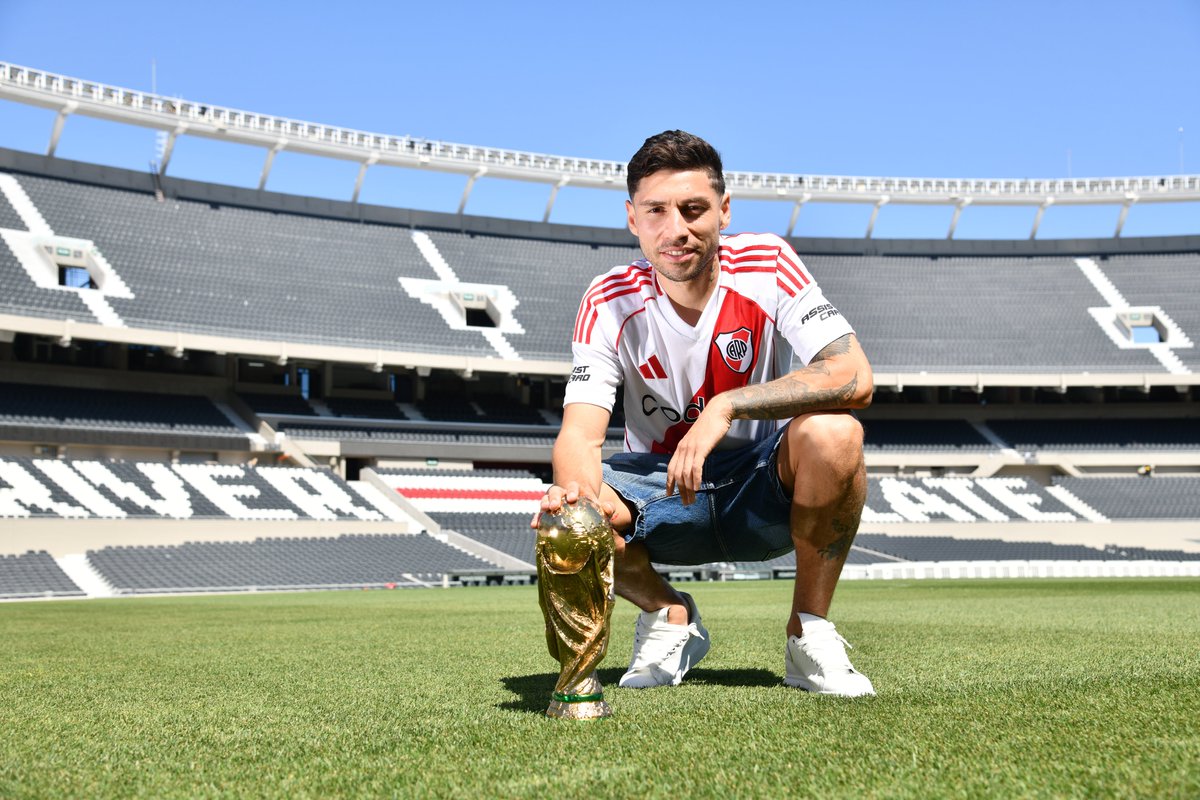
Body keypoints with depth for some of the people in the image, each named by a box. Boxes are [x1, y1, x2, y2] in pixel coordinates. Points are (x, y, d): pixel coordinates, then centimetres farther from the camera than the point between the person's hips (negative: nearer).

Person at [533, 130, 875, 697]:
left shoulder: (767, 264, -14)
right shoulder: (608, 303, -13)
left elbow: (854, 377, -25)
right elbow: (579, 435, -23)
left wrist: (727, 406, -36)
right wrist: (575, 487, -48)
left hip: (764, 488, -1)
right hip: (660, 489, 1)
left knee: (833, 433, -33)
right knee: (571, 512, -30)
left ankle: (809, 631, -10)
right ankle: (668, 617, 3)